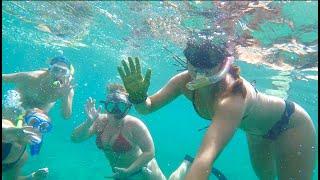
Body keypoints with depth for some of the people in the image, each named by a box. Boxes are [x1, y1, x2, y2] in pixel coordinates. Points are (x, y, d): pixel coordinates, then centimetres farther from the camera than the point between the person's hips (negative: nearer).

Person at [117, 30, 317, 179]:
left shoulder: (232, 96, -46)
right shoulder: (185, 80, -26)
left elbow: (207, 155, -60)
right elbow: (148, 107, -24)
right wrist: (137, 96, -47)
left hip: (291, 124, -6)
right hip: (257, 129, 6)